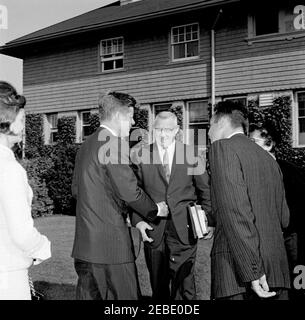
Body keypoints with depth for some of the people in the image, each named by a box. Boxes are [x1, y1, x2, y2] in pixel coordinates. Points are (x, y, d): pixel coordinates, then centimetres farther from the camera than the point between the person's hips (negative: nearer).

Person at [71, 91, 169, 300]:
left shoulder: (86, 145, 14)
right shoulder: (114, 143, -13)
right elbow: (130, 191, -17)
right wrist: (156, 209, 1)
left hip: (84, 244, 9)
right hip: (111, 243, -9)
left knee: (89, 295, 13)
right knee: (125, 297, -1)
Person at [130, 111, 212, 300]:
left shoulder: (191, 154, 4)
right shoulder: (140, 155, 4)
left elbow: (205, 190, 9)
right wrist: (138, 220, -6)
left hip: (184, 230, -1)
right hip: (153, 230, 1)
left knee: (184, 282, -4)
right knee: (158, 284, 9)